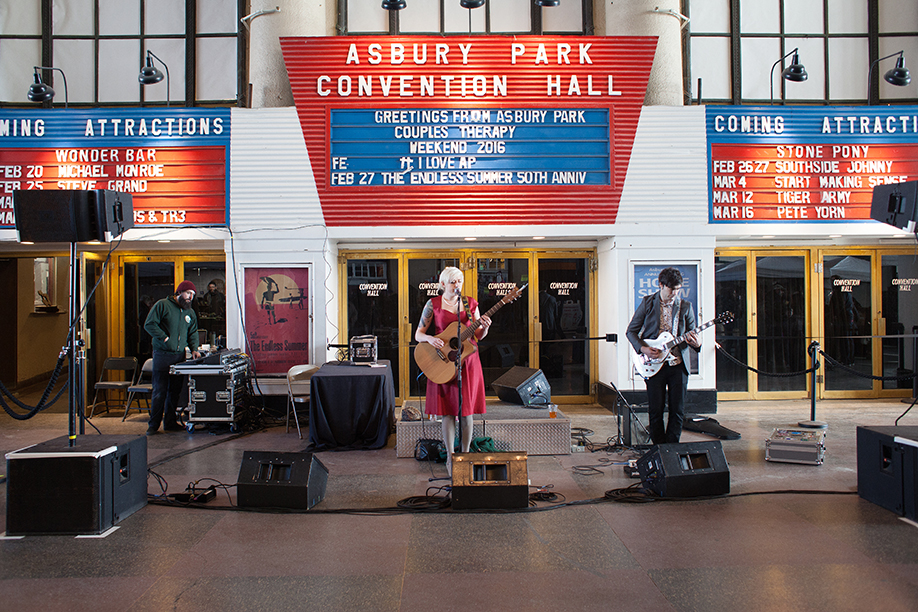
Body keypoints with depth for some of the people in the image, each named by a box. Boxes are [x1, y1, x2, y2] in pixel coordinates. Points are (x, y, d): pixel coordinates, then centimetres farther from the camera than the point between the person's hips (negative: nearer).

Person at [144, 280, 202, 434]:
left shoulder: (190, 312, 16)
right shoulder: (163, 305, -3)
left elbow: (193, 333, 19)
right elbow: (149, 324, -9)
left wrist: (194, 349, 3)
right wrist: (165, 338, -13)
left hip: (179, 356, 6)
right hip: (162, 356, -6)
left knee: (175, 391, 8)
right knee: (159, 391, -5)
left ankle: (170, 422, 18)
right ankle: (153, 425, 3)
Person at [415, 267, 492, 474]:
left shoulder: (470, 303, 8)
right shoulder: (433, 304, 1)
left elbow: (478, 336, 10)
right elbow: (418, 334, 1)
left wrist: (484, 327, -11)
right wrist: (430, 339, -19)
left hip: (468, 361, 2)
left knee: (467, 411, 3)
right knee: (448, 412, 0)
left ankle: (465, 455, 16)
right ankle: (450, 458, 10)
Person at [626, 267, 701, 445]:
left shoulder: (685, 306, 6)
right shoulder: (648, 303, 2)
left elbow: (692, 334, 11)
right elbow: (631, 331, 6)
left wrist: (696, 343, -13)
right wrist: (643, 348, -10)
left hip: (678, 364, 1)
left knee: (678, 410, 2)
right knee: (655, 410, 1)